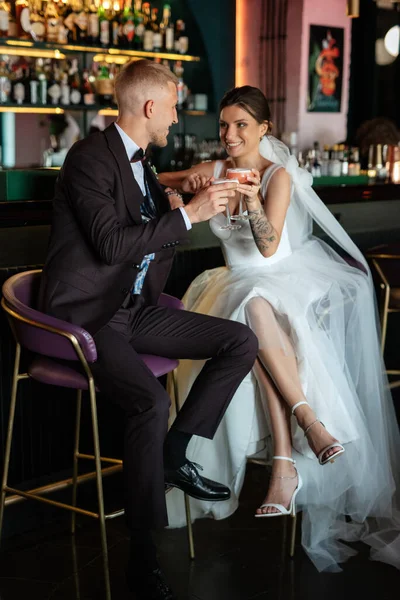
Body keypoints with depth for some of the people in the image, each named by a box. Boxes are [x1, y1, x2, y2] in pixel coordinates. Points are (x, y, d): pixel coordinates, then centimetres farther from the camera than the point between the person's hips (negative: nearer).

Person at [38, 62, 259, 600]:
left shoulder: (139, 163, 16)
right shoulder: (91, 157, -13)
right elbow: (112, 243, -24)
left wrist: (176, 205, 7)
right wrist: (188, 214, -21)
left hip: (135, 308, 9)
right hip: (88, 315, -9)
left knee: (242, 342, -2)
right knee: (151, 400, -32)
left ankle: (174, 455, 7)